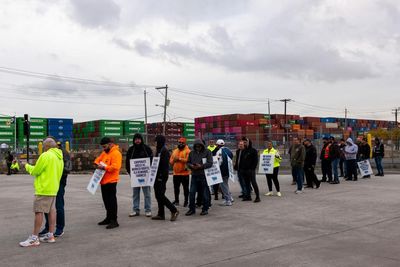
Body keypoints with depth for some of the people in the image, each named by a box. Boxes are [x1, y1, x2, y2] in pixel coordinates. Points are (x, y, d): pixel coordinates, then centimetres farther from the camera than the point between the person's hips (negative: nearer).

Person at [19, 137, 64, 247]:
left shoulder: (46, 155, -15)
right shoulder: (59, 157, 12)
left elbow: (36, 171, -10)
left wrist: (27, 166, 8)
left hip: (44, 189, -9)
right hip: (53, 188, 9)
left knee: (39, 211, -6)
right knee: (51, 210, 12)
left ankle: (34, 238, -3)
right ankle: (50, 235, 17)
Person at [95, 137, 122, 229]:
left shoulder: (116, 153, -13)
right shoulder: (104, 152, 16)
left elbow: (115, 167, -23)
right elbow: (98, 159, 24)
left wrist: (104, 167, -23)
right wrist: (97, 164, 3)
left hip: (111, 181, -9)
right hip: (103, 180, 9)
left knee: (112, 200, -6)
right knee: (106, 200, 16)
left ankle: (114, 220, -1)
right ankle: (109, 218, 27)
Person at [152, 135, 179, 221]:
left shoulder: (164, 151, -14)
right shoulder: (159, 151, 16)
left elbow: (165, 165, -20)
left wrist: (162, 177, -23)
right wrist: (156, 176, 17)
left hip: (161, 177, -10)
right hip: (158, 176, 10)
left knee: (160, 195, -9)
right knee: (158, 195, 10)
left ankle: (174, 210, 0)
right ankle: (161, 214, 16)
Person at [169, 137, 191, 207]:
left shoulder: (187, 151, -6)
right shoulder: (174, 151, 14)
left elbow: (188, 160, -21)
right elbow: (171, 160, 13)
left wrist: (179, 158, -21)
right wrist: (173, 160, -9)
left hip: (184, 173, -6)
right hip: (176, 173, 6)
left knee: (185, 188, 4)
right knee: (176, 188, 13)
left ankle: (186, 201, 13)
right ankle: (176, 200, 25)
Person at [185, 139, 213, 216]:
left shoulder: (207, 152, -1)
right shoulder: (192, 153, 11)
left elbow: (210, 163, -8)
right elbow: (188, 162, 16)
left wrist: (201, 166, -19)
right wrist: (191, 166, -6)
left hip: (204, 176, -3)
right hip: (194, 175, 4)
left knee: (205, 193, 4)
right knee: (191, 193, 2)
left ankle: (205, 209, 16)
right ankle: (192, 209, 12)